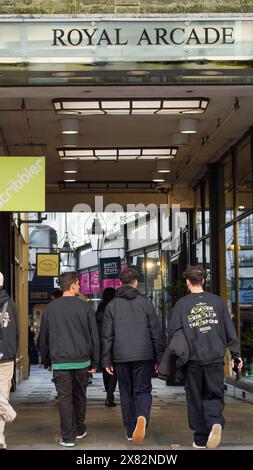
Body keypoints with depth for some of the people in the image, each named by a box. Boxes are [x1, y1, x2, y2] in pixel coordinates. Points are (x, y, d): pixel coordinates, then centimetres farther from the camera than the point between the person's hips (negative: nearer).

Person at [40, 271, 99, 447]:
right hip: (82, 360, 0)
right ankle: (80, 430, 29)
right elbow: (94, 336, -1)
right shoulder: (85, 307, -3)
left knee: (65, 398, 1)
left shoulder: (51, 308, 1)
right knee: (80, 396, 17)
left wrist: (46, 360, 17)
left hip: (60, 362, 0)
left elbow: (44, 337, 7)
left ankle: (68, 437, -1)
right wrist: (95, 362, 7)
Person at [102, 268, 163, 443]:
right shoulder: (146, 303, 2)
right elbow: (156, 332, 2)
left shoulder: (112, 305, 3)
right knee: (143, 390, 5)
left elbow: (107, 335, 2)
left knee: (126, 393, 11)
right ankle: (142, 417, -24)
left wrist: (107, 360, 6)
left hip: (121, 356, 1)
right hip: (144, 356, -1)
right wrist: (158, 357, 8)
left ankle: (130, 431, 13)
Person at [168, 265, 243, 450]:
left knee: (196, 399, 10)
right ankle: (216, 423, -20)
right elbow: (230, 330, 5)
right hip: (216, 358, 1)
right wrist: (236, 354, 10)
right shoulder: (217, 301, 5)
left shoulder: (182, 304, -1)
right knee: (214, 395, 8)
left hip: (193, 359, -1)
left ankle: (200, 438, 11)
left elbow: (173, 331, -2)